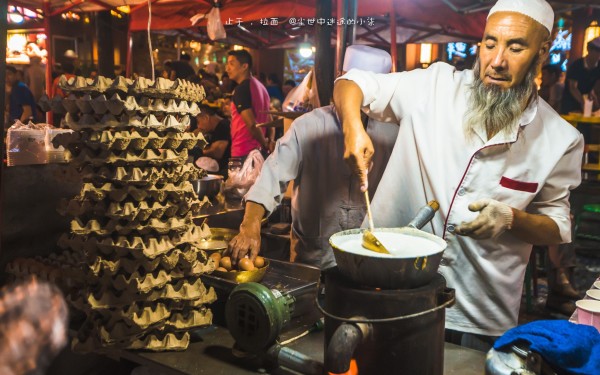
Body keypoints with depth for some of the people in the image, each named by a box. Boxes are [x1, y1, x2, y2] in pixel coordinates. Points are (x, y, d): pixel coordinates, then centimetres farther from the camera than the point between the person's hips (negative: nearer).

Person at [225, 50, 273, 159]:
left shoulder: (241, 89, -14)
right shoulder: (260, 85, 14)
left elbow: (251, 124, -21)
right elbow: (269, 119, 17)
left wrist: (265, 144, -7)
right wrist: (270, 141, 6)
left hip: (243, 152, -9)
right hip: (259, 150, 9)